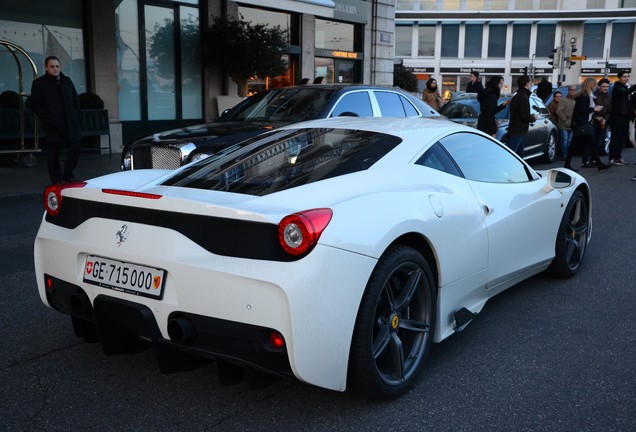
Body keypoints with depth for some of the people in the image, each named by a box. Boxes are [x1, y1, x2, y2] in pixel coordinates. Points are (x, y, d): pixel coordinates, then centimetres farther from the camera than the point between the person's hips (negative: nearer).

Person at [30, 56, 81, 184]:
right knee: (54, 153, -2)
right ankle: (56, 180, 8)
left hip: (71, 124, 4)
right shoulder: (39, 83, 1)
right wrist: (47, 119, -10)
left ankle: (67, 174, 18)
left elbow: (76, 100, 21)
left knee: (75, 148, 1)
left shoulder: (67, 81, 16)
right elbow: (35, 105, -3)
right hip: (53, 126, -4)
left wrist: (77, 115, 8)